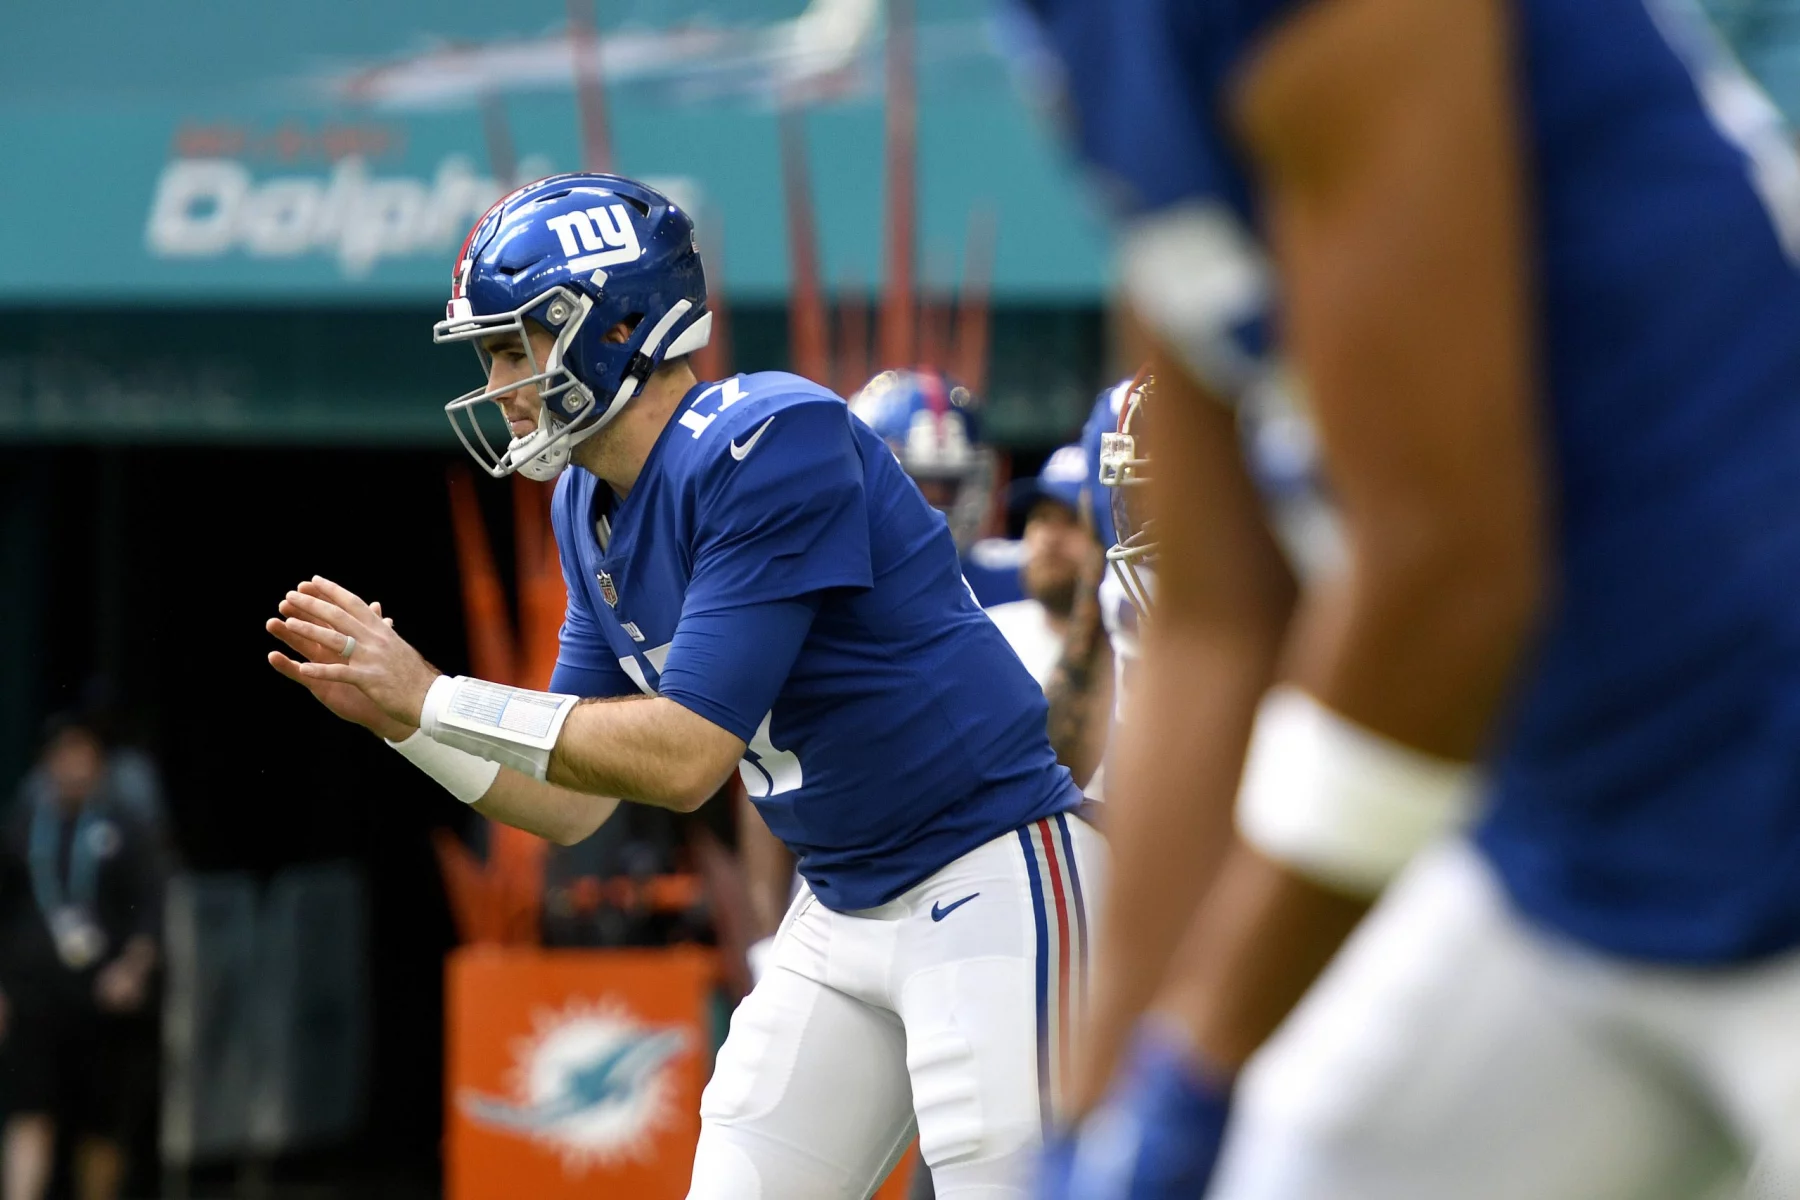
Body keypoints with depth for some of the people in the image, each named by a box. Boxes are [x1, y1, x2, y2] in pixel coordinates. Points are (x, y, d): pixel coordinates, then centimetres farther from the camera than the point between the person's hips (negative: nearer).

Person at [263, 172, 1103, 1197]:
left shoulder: (769, 442, -21)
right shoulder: (592, 509, 6)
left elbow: (683, 756, -25)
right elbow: (572, 805, 11)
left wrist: (433, 698, -19)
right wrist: (389, 711, -2)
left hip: (988, 882, -9)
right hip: (843, 909, 9)